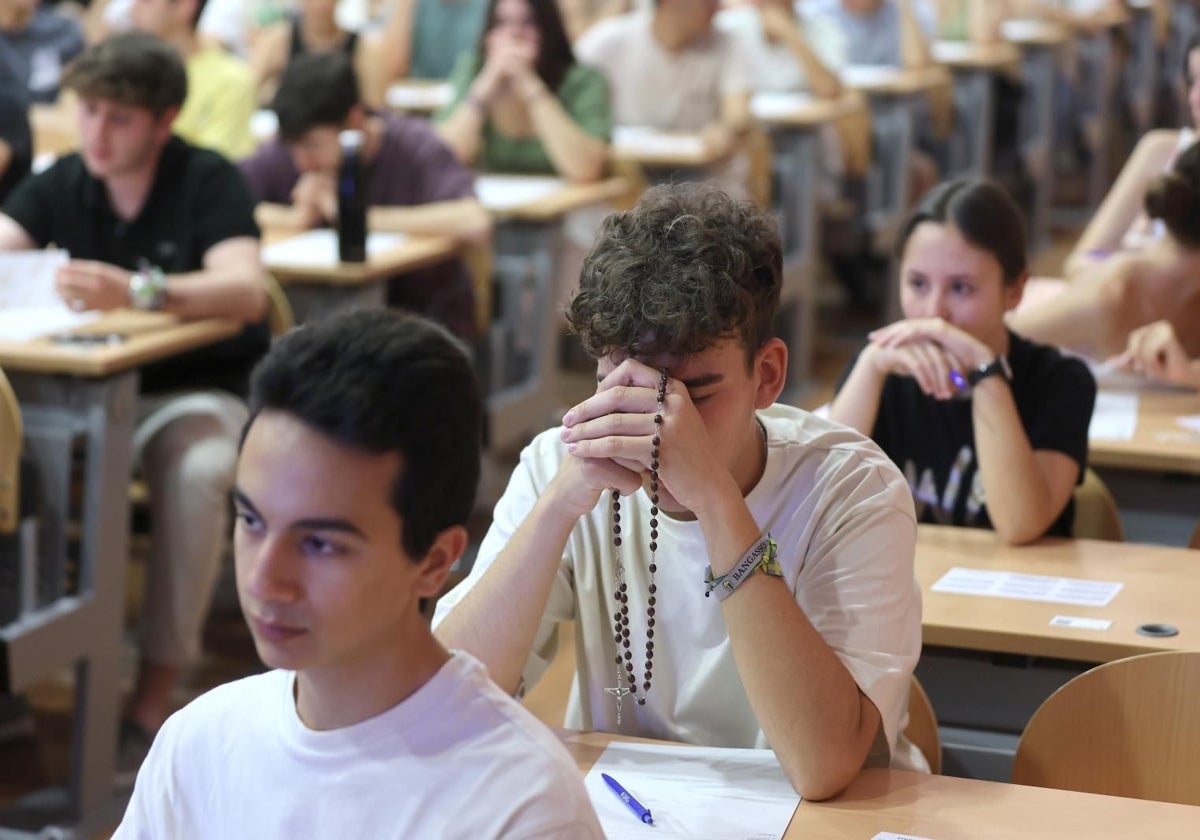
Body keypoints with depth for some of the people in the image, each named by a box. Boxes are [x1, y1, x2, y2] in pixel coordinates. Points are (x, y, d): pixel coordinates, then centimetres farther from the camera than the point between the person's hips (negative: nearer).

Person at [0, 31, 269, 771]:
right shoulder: (61, 185, 3)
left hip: (197, 393, -4)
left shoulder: (209, 183, -11)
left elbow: (246, 291, -27)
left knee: (196, 472, -36)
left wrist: (139, 291, -44)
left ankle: (155, 696, -25)